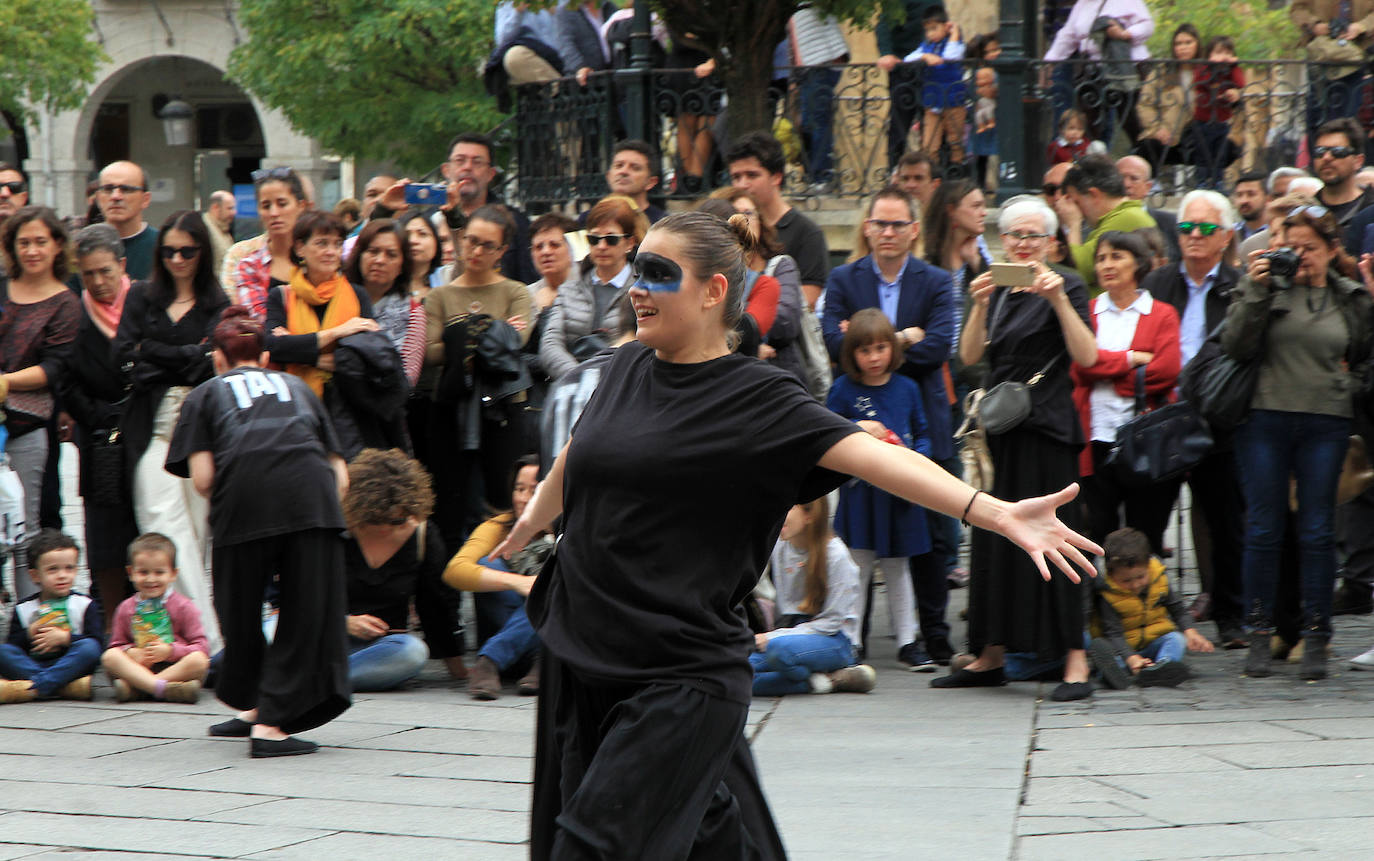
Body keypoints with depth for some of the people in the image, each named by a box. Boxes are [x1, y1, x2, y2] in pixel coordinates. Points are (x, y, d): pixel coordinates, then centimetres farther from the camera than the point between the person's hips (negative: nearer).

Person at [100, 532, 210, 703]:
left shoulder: (183, 607, 4)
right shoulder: (126, 608, 12)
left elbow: (201, 648, -2)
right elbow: (116, 645, 13)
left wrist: (170, 651, -17)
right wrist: (130, 653, -10)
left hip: (174, 667, -1)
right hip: (138, 667, 2)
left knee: (199, 661, -32)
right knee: (109, 656, -24)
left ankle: (132, 688, -36)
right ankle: (162, 688, -41)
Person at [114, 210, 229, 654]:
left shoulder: (218, 305, 10)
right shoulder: (142, 297, 15)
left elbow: (213, 363, -4)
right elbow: (123, 356, 2)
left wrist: (154, 354, -6)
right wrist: (188, 357, -3)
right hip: (153, 427, 0)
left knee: (196, 531, -1)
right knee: (165, 523, -13)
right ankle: (206, 633, -17)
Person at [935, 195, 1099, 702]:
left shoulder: (1065, 285, -2)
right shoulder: (999, 289, 15)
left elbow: (1086, 356, -14)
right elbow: (970, 356, 4)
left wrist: (1059, 300, -23)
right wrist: (979, 306, -10)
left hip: (1045, 427, -6)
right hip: (1000, 427, 6)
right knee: (992, 538, 8)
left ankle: (1075, 660, -9)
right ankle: (990, 656, 16)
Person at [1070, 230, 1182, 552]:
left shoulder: (1162, 314, 8)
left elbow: (1166, 371, -7)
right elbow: (1080, 364, -3)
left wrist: (1106, 367, -5)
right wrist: (1131, 359, -7)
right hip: (1097, 439, 1)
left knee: (1145, 540, 2)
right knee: (1098, 534, -3)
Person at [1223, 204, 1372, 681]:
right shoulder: (1264, 285, 2)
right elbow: (1236, 346, -6)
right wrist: (1254, 292, -13)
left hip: (1326, 423, 1)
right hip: (1265, 417, -1)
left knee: (1317, 531, 2)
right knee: (1263, 530, 1)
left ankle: (1316, 640, 7)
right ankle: (1259, 636, 9)